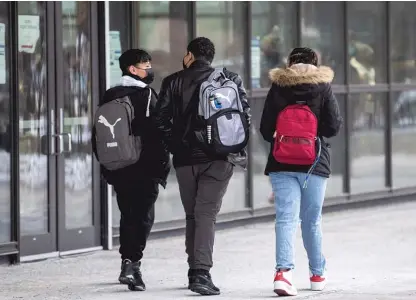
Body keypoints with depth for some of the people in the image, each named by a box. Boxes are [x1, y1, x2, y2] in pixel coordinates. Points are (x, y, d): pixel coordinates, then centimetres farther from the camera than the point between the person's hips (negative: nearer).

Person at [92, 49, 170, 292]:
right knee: (144, 216, -2)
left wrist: (107, 165, 17)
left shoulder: (110, 97, 9)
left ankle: (127, 262, 17)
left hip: (118, 169, 6)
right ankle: (134, 263, -14)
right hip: (145, 169, -6)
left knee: (128, 215, 17)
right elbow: (159, 132, -13)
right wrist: (163, 166, -7)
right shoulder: (147, 95, -9)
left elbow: (98, 133, 12)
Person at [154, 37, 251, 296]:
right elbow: (245, 114, -2)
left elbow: (161, 119, -1)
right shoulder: (230, 79, 4)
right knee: (206, 215, -5)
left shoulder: (174, 82, 4)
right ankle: (202, 272, -19)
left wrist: (175, 146, 8)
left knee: (192, 216, 15)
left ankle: (195, 272, 19)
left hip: (185, 158, 1)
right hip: (218, 159, -1)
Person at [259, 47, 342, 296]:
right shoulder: (323, 87, -1)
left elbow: (265, 128, -1)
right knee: (312, 221, 12)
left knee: (286, 218, -5)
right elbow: (334, 126, -6)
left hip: (282, 164, 0)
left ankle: (283, 271, -24)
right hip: (314, 163, 0)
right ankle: (318, 275, 24)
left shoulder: (278, 87, 1)